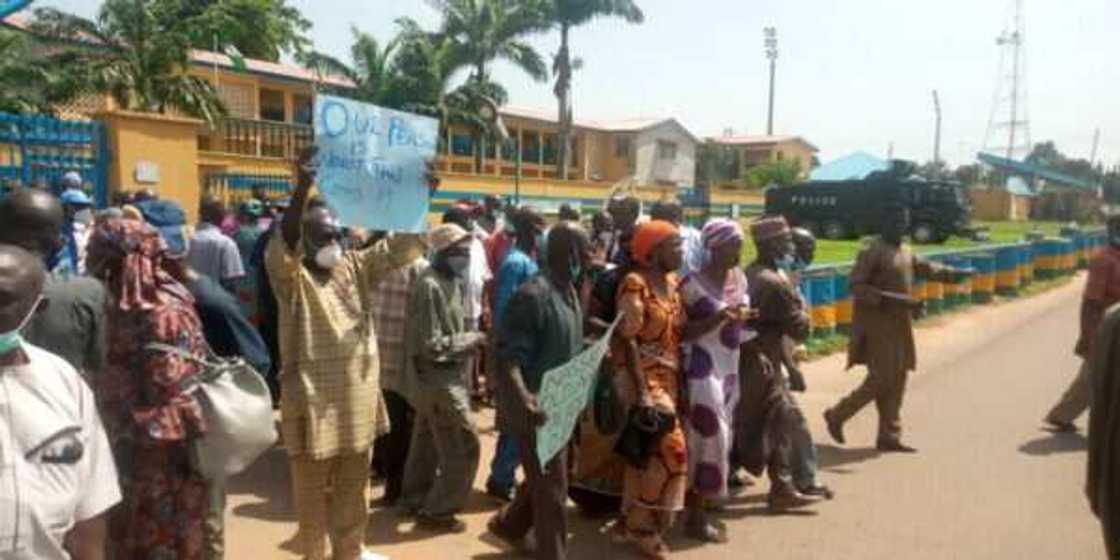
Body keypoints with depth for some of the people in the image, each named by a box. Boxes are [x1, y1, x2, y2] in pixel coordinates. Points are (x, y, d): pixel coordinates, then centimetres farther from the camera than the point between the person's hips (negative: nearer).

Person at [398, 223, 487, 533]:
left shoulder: (449, 282, 9)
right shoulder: (430, 286, -21)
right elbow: (432, 345, -23)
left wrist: (470, 339, 2)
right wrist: (472, 339, -16)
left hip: (439, 378, 9)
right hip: (439, 379, -9)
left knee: (427, 443, 19)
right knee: (464, 446, -3)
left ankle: (414, 500, 33)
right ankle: (438, 511, 8)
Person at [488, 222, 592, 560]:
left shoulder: (569, 291, 6)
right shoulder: (534, 295, -22)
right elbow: (509, 358, -26)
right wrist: (525, 401, -39)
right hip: (538, 410, -9)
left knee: (544, 479, 23)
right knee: (552, 488, 4)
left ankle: (509, 525, 45)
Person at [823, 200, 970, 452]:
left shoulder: (904, 250, 12)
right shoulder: (872, 251, -15)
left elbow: (925, 267, 27)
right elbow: (855, 286, -21)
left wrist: (954, 274, 15)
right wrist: (890, 299, -27)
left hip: (899, 326, 9)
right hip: (878, 327, -9)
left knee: (897, 382, 10)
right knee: (881, 381, -8)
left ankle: (889, 437, 17)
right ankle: (837, 415, 10)